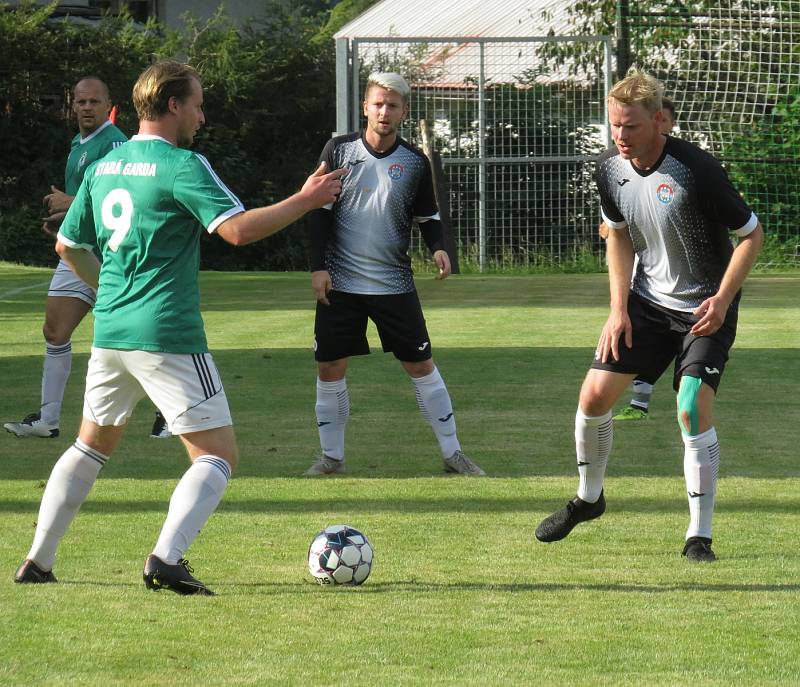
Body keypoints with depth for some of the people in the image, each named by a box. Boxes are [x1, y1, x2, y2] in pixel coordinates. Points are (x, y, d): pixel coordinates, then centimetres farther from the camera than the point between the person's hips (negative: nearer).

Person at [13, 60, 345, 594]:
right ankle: (167, 559, -20)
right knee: (218, 454, -2)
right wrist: (306, 200, -11)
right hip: (168, 336, -7)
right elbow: (238, 229, -20)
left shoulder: (103, 167, 12)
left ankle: (37, 562, 21)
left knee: (92, 446, 23)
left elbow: (68, 245, 21)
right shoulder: (181, 166, -11)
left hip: (109, 333, 8)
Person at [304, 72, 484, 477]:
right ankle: (331, 456, 14)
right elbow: (320, 211, 0)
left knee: (421, 366, 0)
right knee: (330, 369, 1)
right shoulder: (339, 150, -2)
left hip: (394, 283, 0)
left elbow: (427, 216, 10)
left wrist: (437, 247, -11)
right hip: (340, 283, 0)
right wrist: (318, 266, -7)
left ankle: (452, 452, 8)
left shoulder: (414, 162, 1)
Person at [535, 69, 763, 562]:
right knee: (595, 393, -2)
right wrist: (619, 309, 3)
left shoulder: (696, 170, -25)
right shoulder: (611, 170, -6)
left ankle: (700, 536, -7)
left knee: (694, 409, -19)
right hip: (646, 303, 5)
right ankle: (588, 498, 25)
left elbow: (752, 233, -14)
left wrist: (722, 299, -21)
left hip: (705, 311, -5)